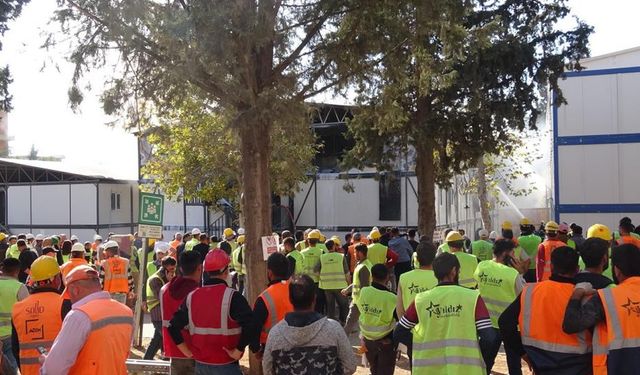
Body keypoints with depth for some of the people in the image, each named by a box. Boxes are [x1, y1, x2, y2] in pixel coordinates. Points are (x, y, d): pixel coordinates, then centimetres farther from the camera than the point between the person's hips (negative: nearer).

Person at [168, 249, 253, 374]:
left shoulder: (191, 297, 1)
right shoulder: (232, 296, -14)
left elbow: (173, 326, 5)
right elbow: (250, 326, -25)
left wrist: (187, 352, 8)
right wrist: (237, 351, -15)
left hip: (200, 365, 5)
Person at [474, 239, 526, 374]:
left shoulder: (481, 266, -8)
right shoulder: (513, 273, -22)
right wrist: (520, 274, -7)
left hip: (488, 322, 4)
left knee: (486, 361, 17)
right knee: (514, 363, 12)